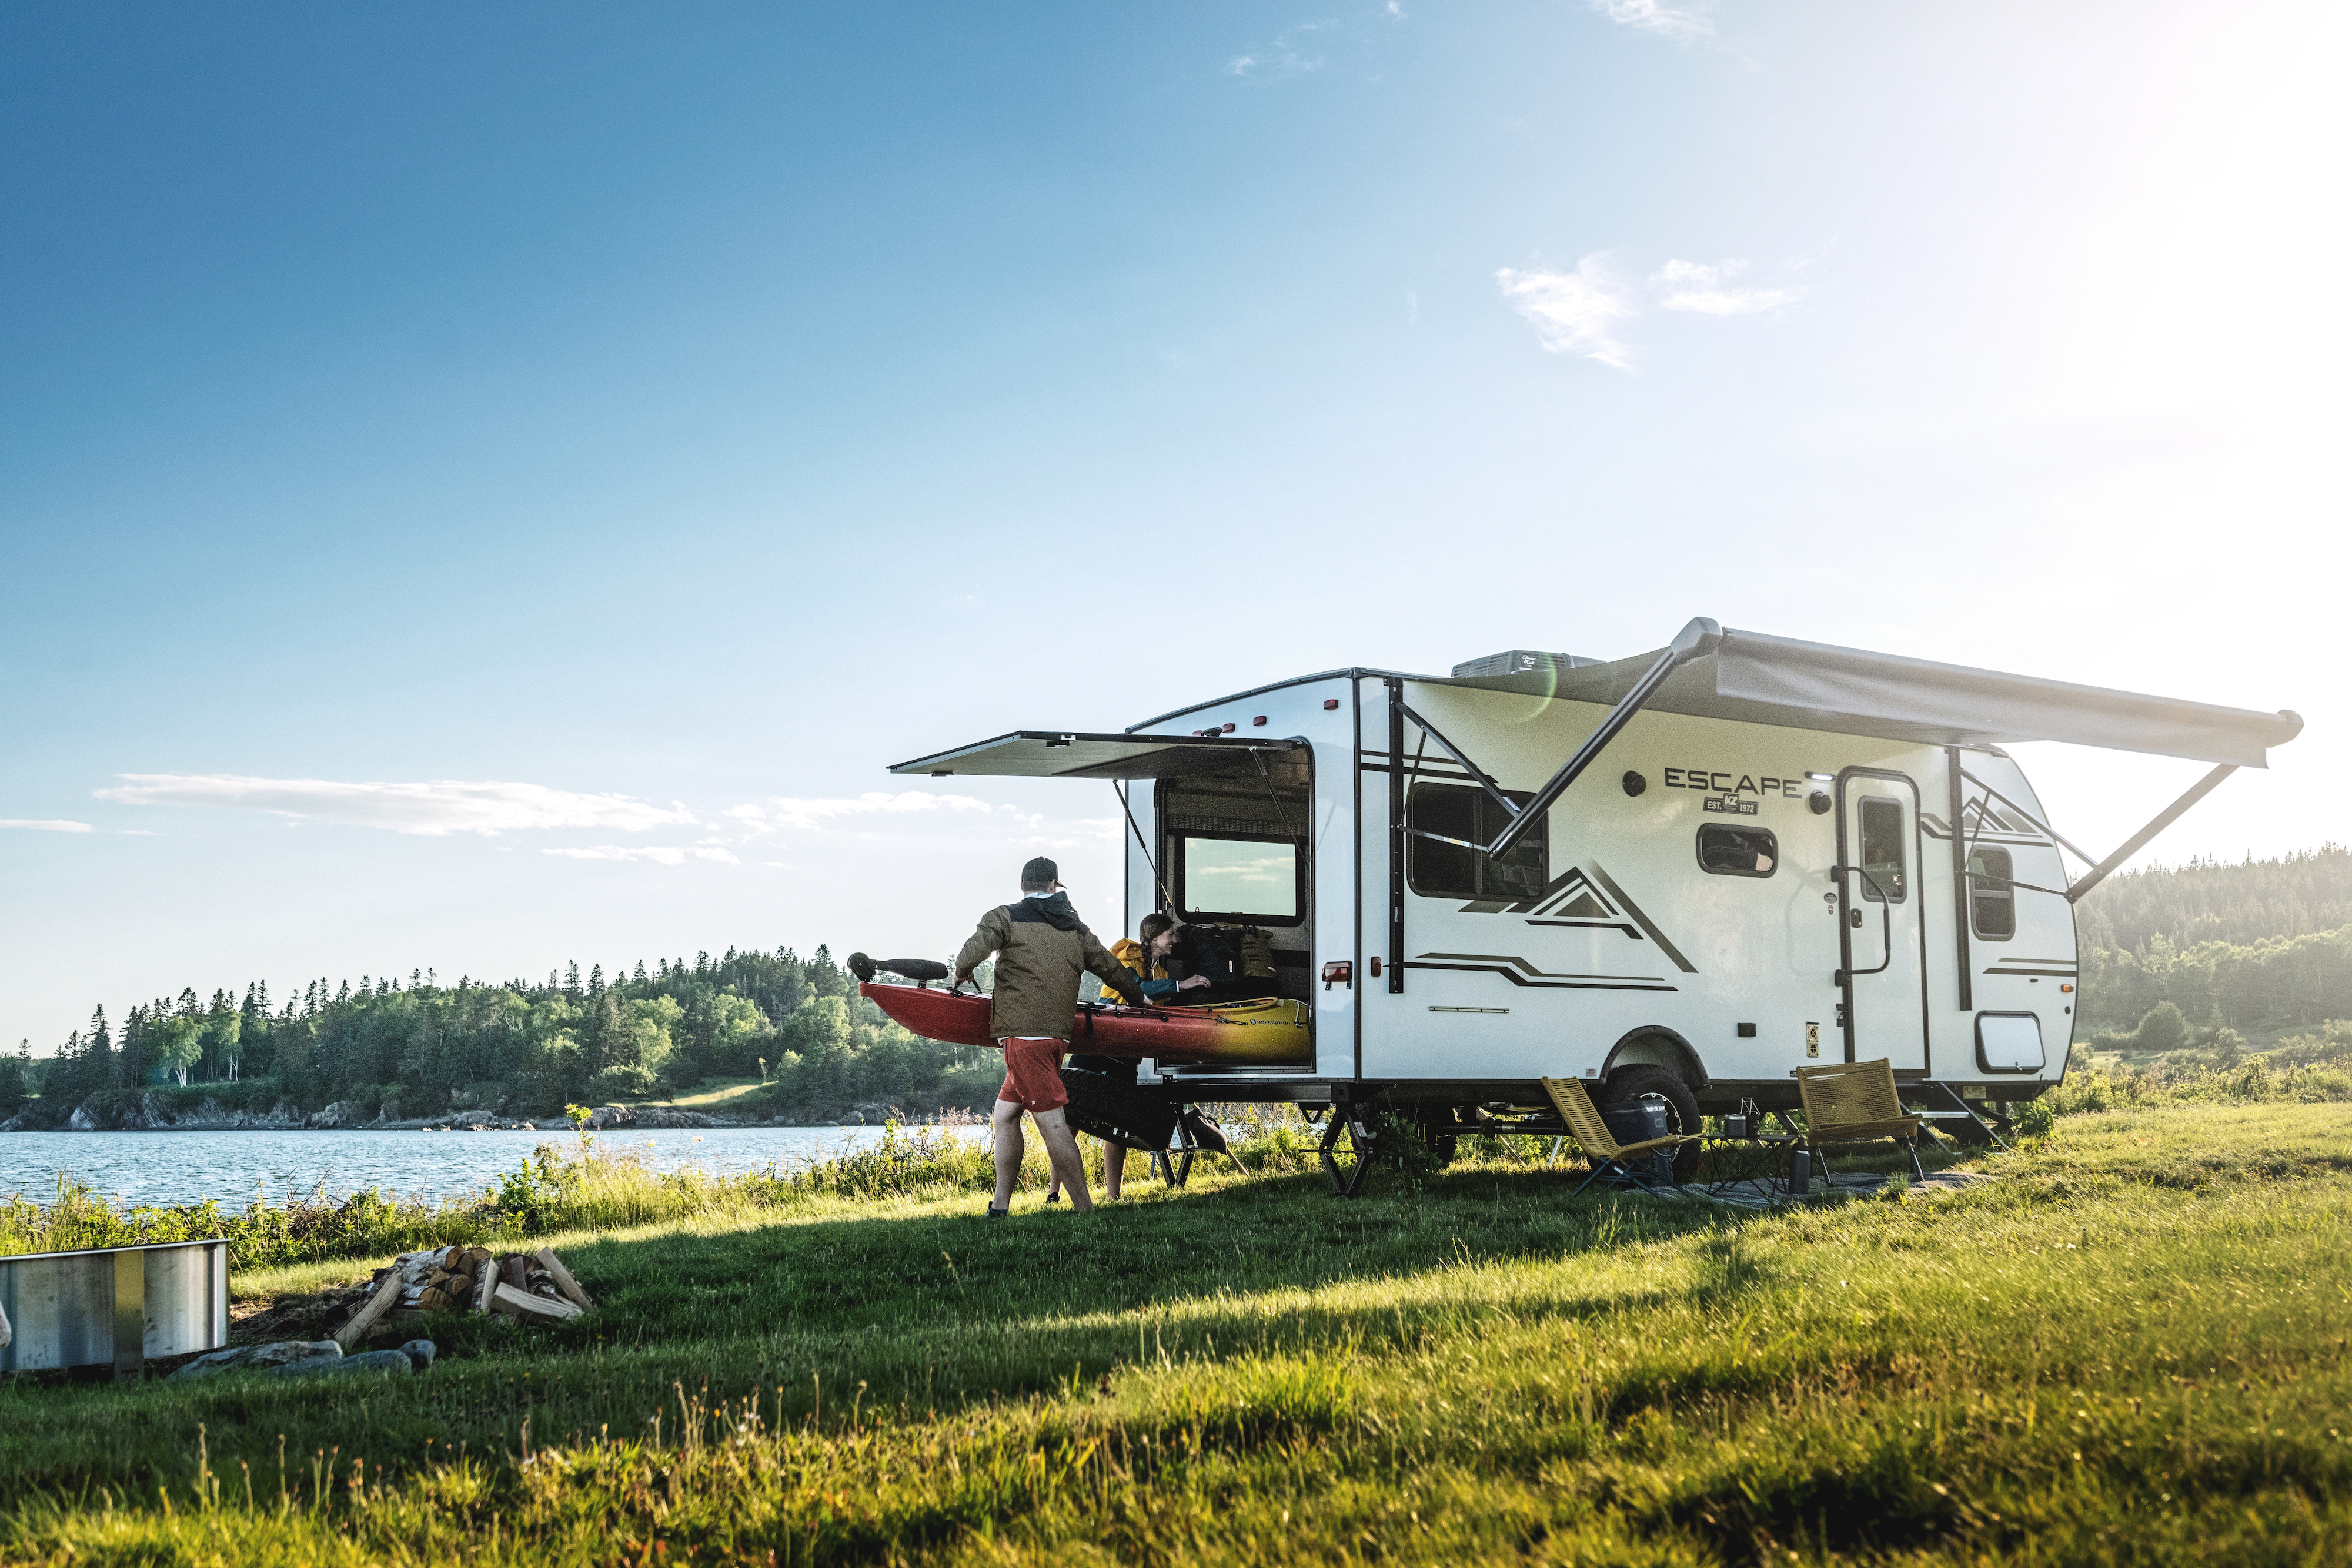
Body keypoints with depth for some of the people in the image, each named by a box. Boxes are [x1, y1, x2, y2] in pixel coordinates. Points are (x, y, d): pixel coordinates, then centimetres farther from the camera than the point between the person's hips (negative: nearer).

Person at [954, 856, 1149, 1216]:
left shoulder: (1006, 917, 3)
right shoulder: (1076, 928, 18)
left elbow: (971, 954, -11)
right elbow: (1112, 969, 24)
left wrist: (962, 975, 12)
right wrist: (1141, 1000, 41)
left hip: (1023, 1034, -6)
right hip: (1058, 1034, 6)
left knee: (1052, 1122, -8)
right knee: (1005, 1115, 14)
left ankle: (1085, 1210, -11)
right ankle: (1000, 1208, 12)